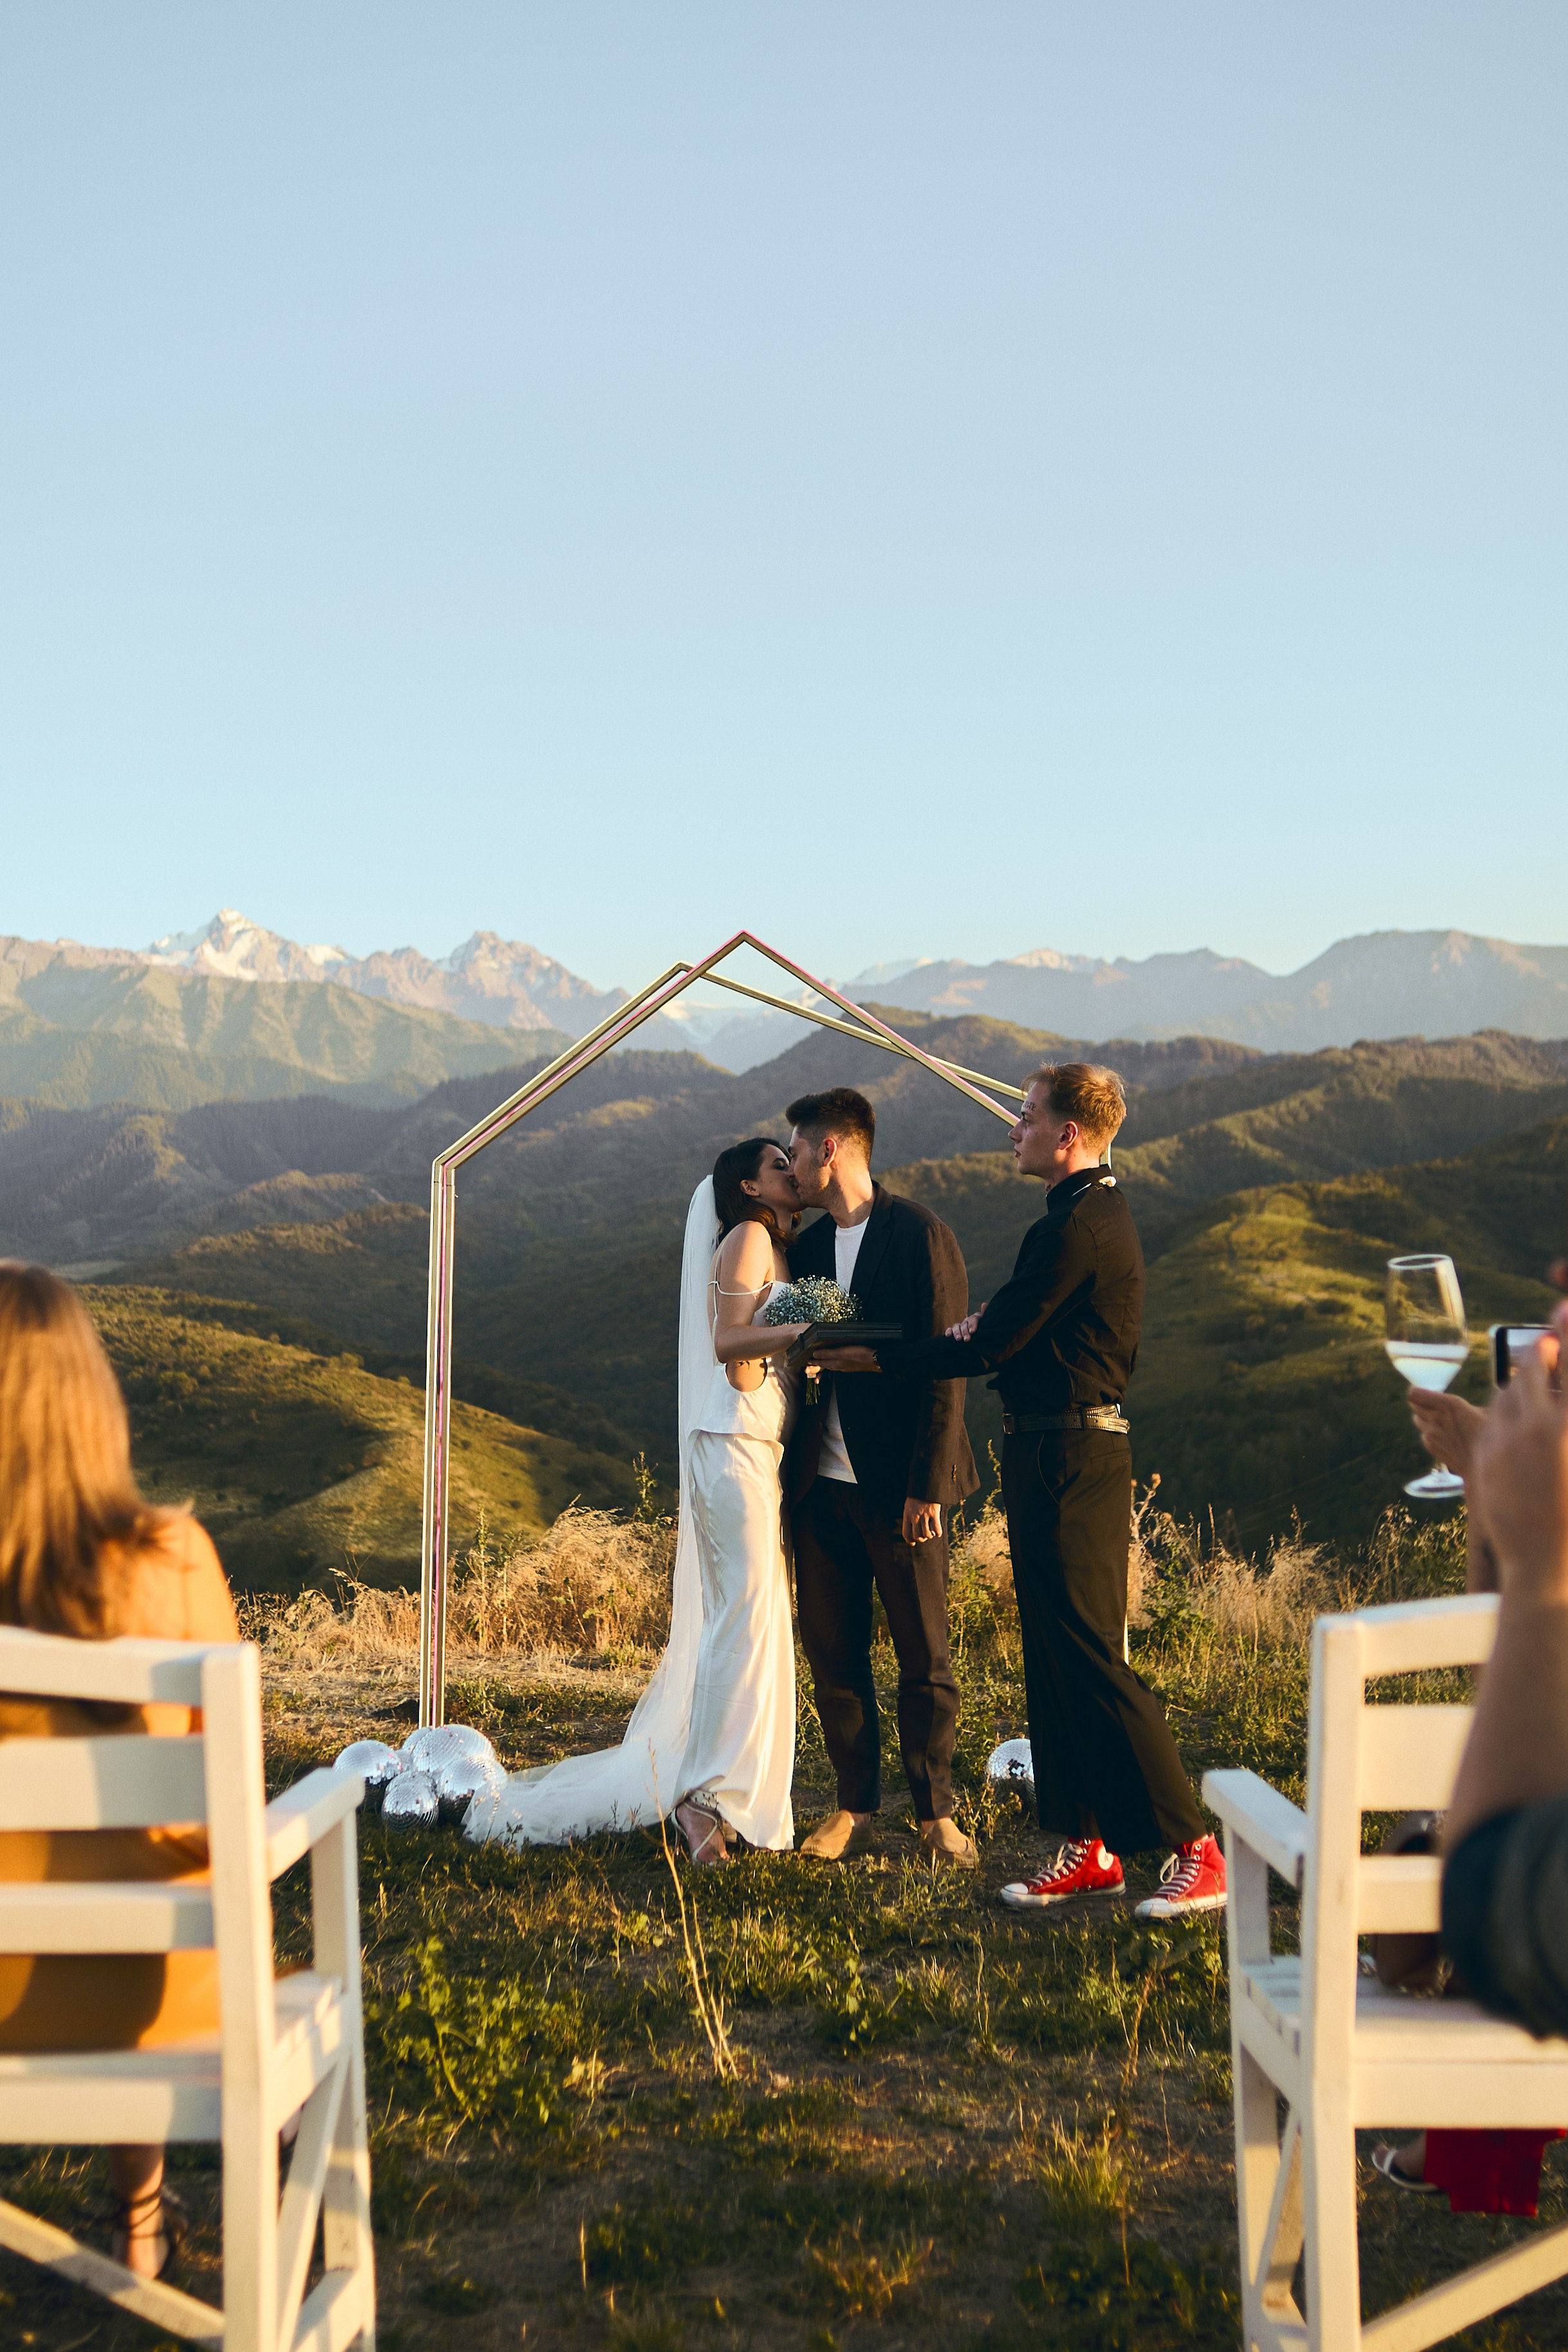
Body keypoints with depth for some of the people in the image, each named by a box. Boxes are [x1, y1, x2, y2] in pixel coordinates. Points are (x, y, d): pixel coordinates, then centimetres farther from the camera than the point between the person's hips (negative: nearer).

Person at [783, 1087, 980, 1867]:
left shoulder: (920, 1235, -8)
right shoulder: (806, 1248, 12)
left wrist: (927, 1485, -14)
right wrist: (789, 1474, 7)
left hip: (899, 1487, -5)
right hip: (821, 1484, 6)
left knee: (925, 1656, 4)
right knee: (833, 1655, 9)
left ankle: (936, 1812, 17)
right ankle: (854, 1806, 21)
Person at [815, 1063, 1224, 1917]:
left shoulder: (1077, 1225, -18)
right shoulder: (1098, 1213, 16)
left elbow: (991, 1344, -16)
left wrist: (879, 1359, -5)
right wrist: (989, 1328, 2)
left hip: (1069, 1460, -11)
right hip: (1057, 1453, 11)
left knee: (1092, 1660, -8)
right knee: (1054, 1661, 13)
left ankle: (1195, 1850, -3)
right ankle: (1087, 1847, 21)